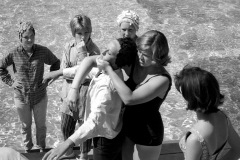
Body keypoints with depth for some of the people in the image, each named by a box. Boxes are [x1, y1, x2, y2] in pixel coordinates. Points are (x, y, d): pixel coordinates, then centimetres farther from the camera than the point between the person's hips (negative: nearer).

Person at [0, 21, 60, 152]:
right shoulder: (14, 54, -10)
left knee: (41, 125, 16)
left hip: (40, 96, 0)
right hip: (21, 97, 0)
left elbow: (56, 63, 7)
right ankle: (27, 149, 37)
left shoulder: (43, 51, -10)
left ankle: (41, 148, 37)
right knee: (26, 126, 17)